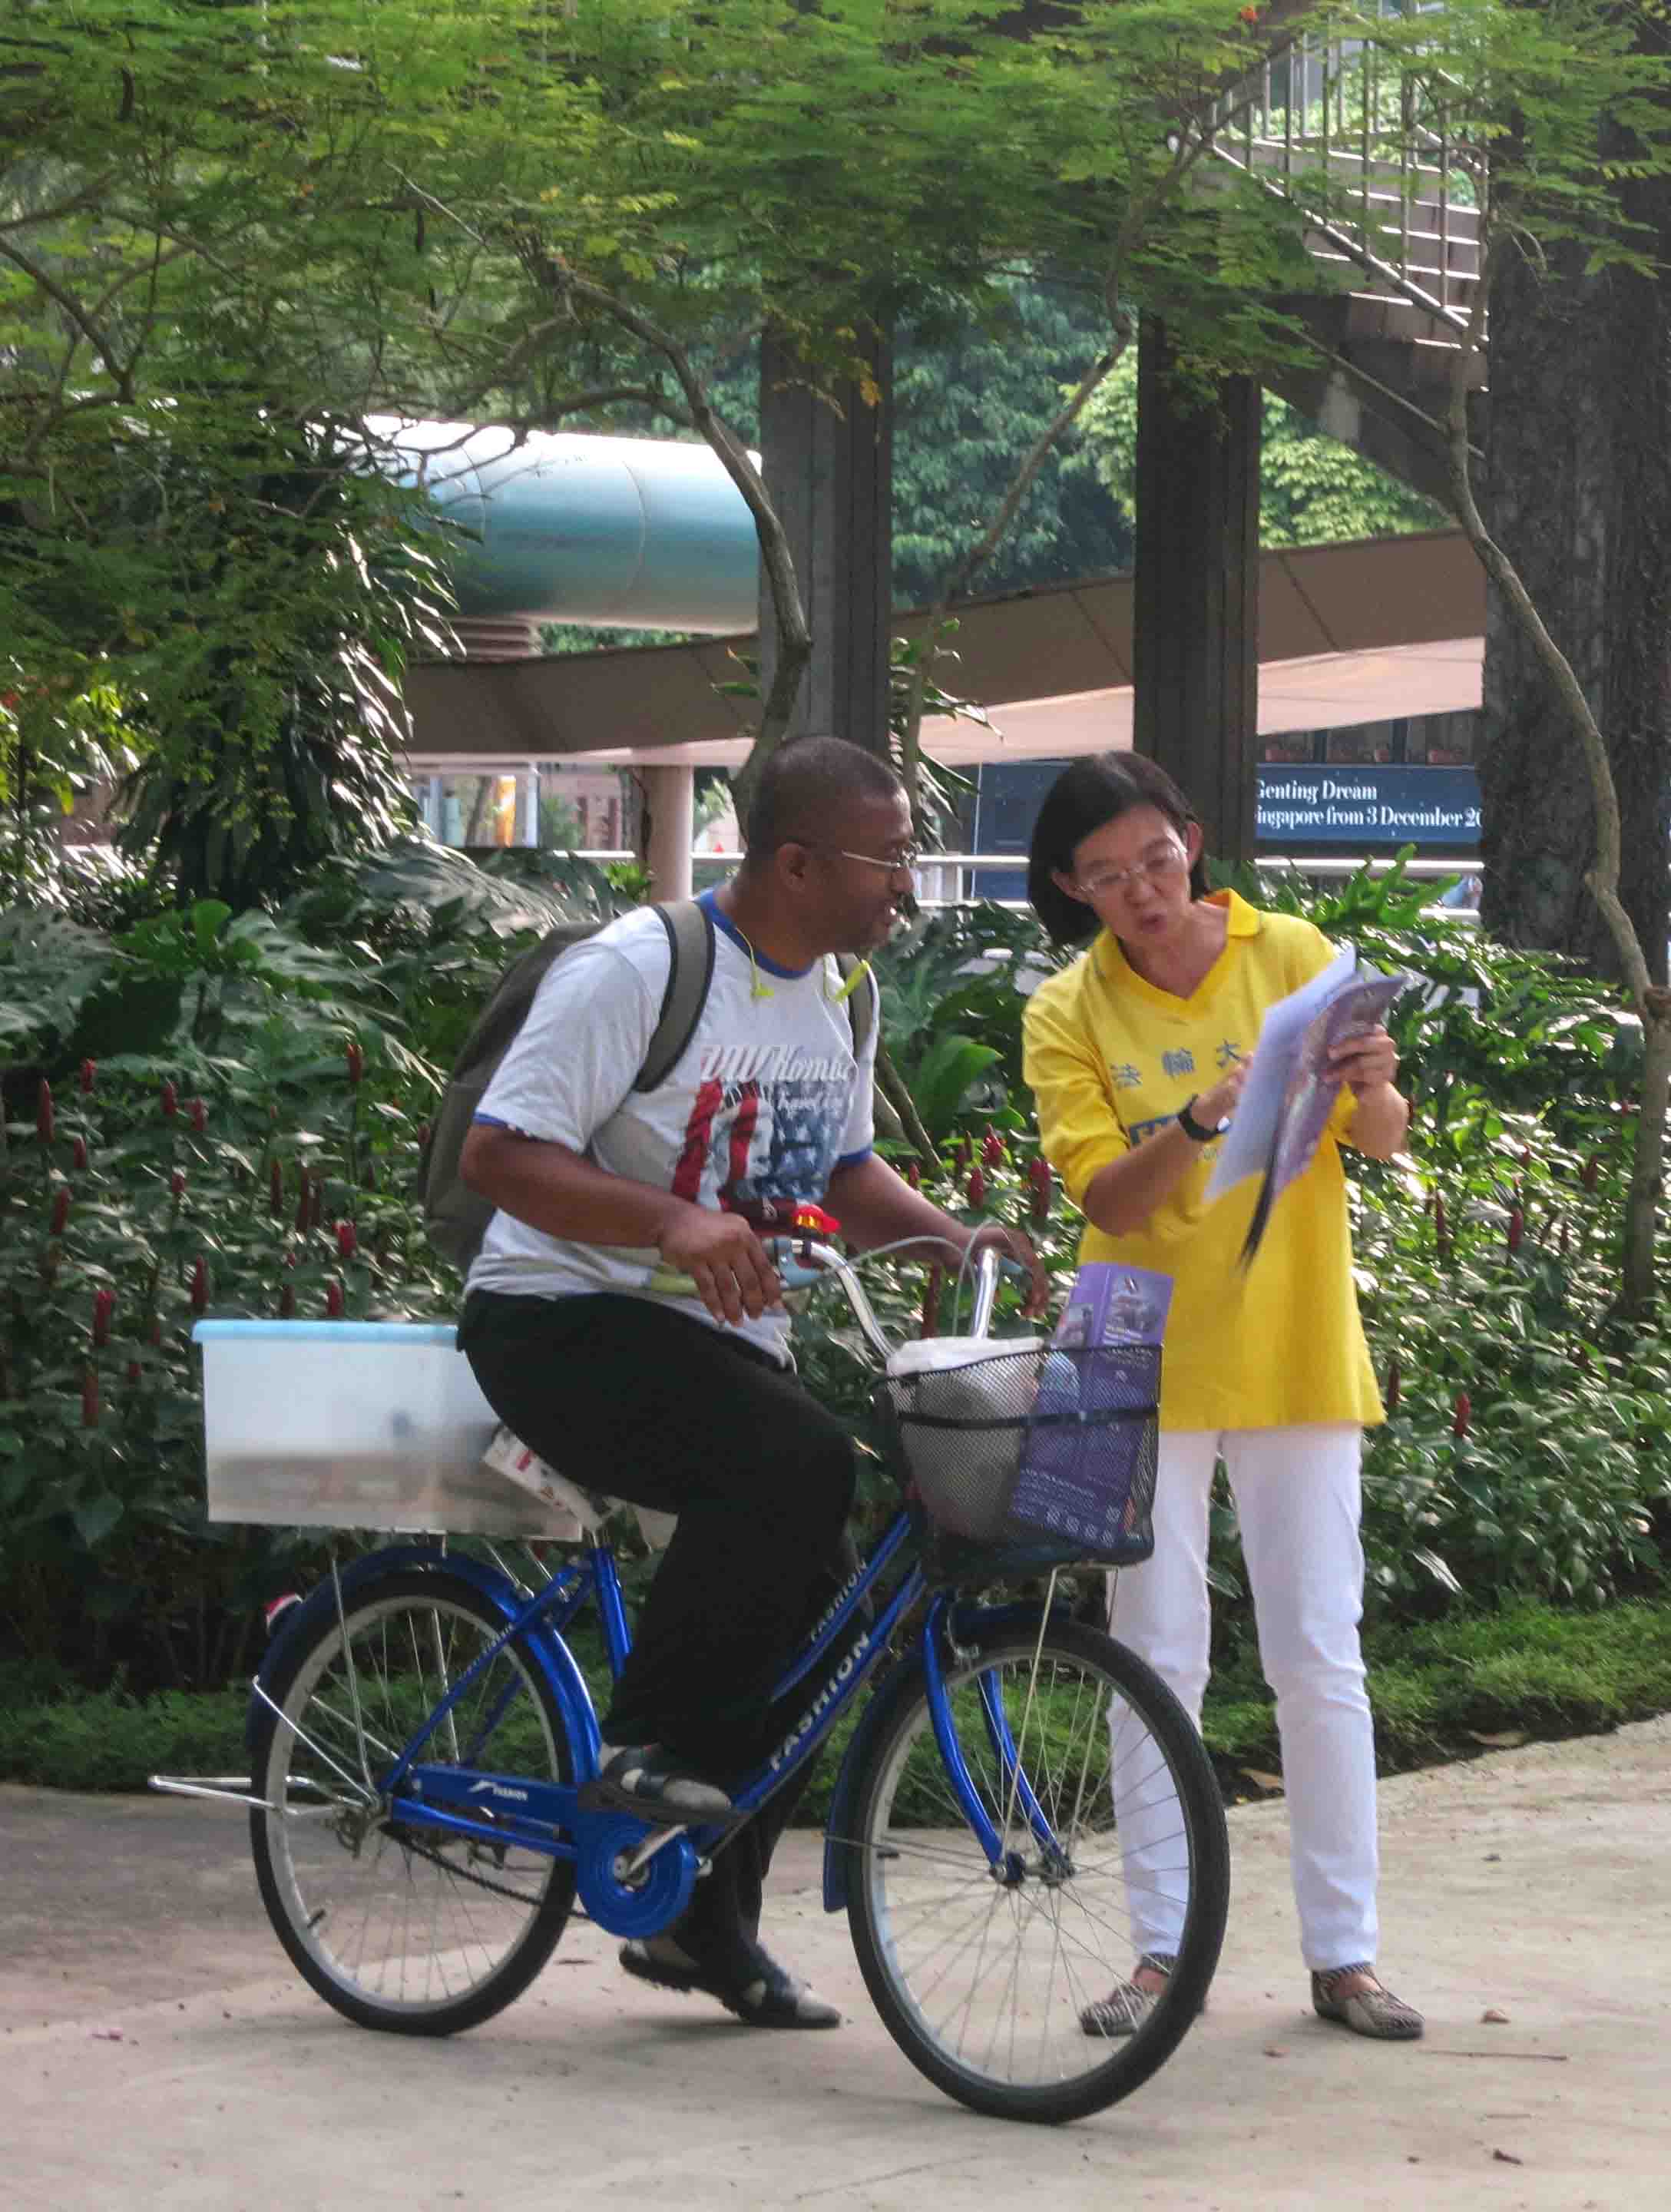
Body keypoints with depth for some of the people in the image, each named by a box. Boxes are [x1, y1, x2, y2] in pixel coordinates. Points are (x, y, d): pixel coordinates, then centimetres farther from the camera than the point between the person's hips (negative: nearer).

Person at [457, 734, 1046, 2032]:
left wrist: (951, 1236, 2)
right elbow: (499, 1155, -21)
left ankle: (705, 1924, 13)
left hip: (723, 1338, 8)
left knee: (816, 1595, -1)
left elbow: (843, 1169, 23)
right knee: (797, 1462, -32)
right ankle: (647, 1742, -15)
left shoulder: (834, 994, 10)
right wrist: (673, 1221, -36)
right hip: (565, 1325, -8)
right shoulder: (636, 972, -17)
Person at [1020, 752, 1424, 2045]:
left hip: (1295, 1355, 0)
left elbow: (1378, 1145, -7)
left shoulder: (1293, 957, 0)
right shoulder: (1068, 1017, 0)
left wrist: (1370, 1090, -30)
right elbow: (1110, 1198, -11)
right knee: (1158, 1661, 2)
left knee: (1321, 1659, 1)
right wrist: (1199, 1125, -31)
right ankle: (1162, 1951, 7)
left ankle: (1344, 1953, 7)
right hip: (1151, 1362, 0)